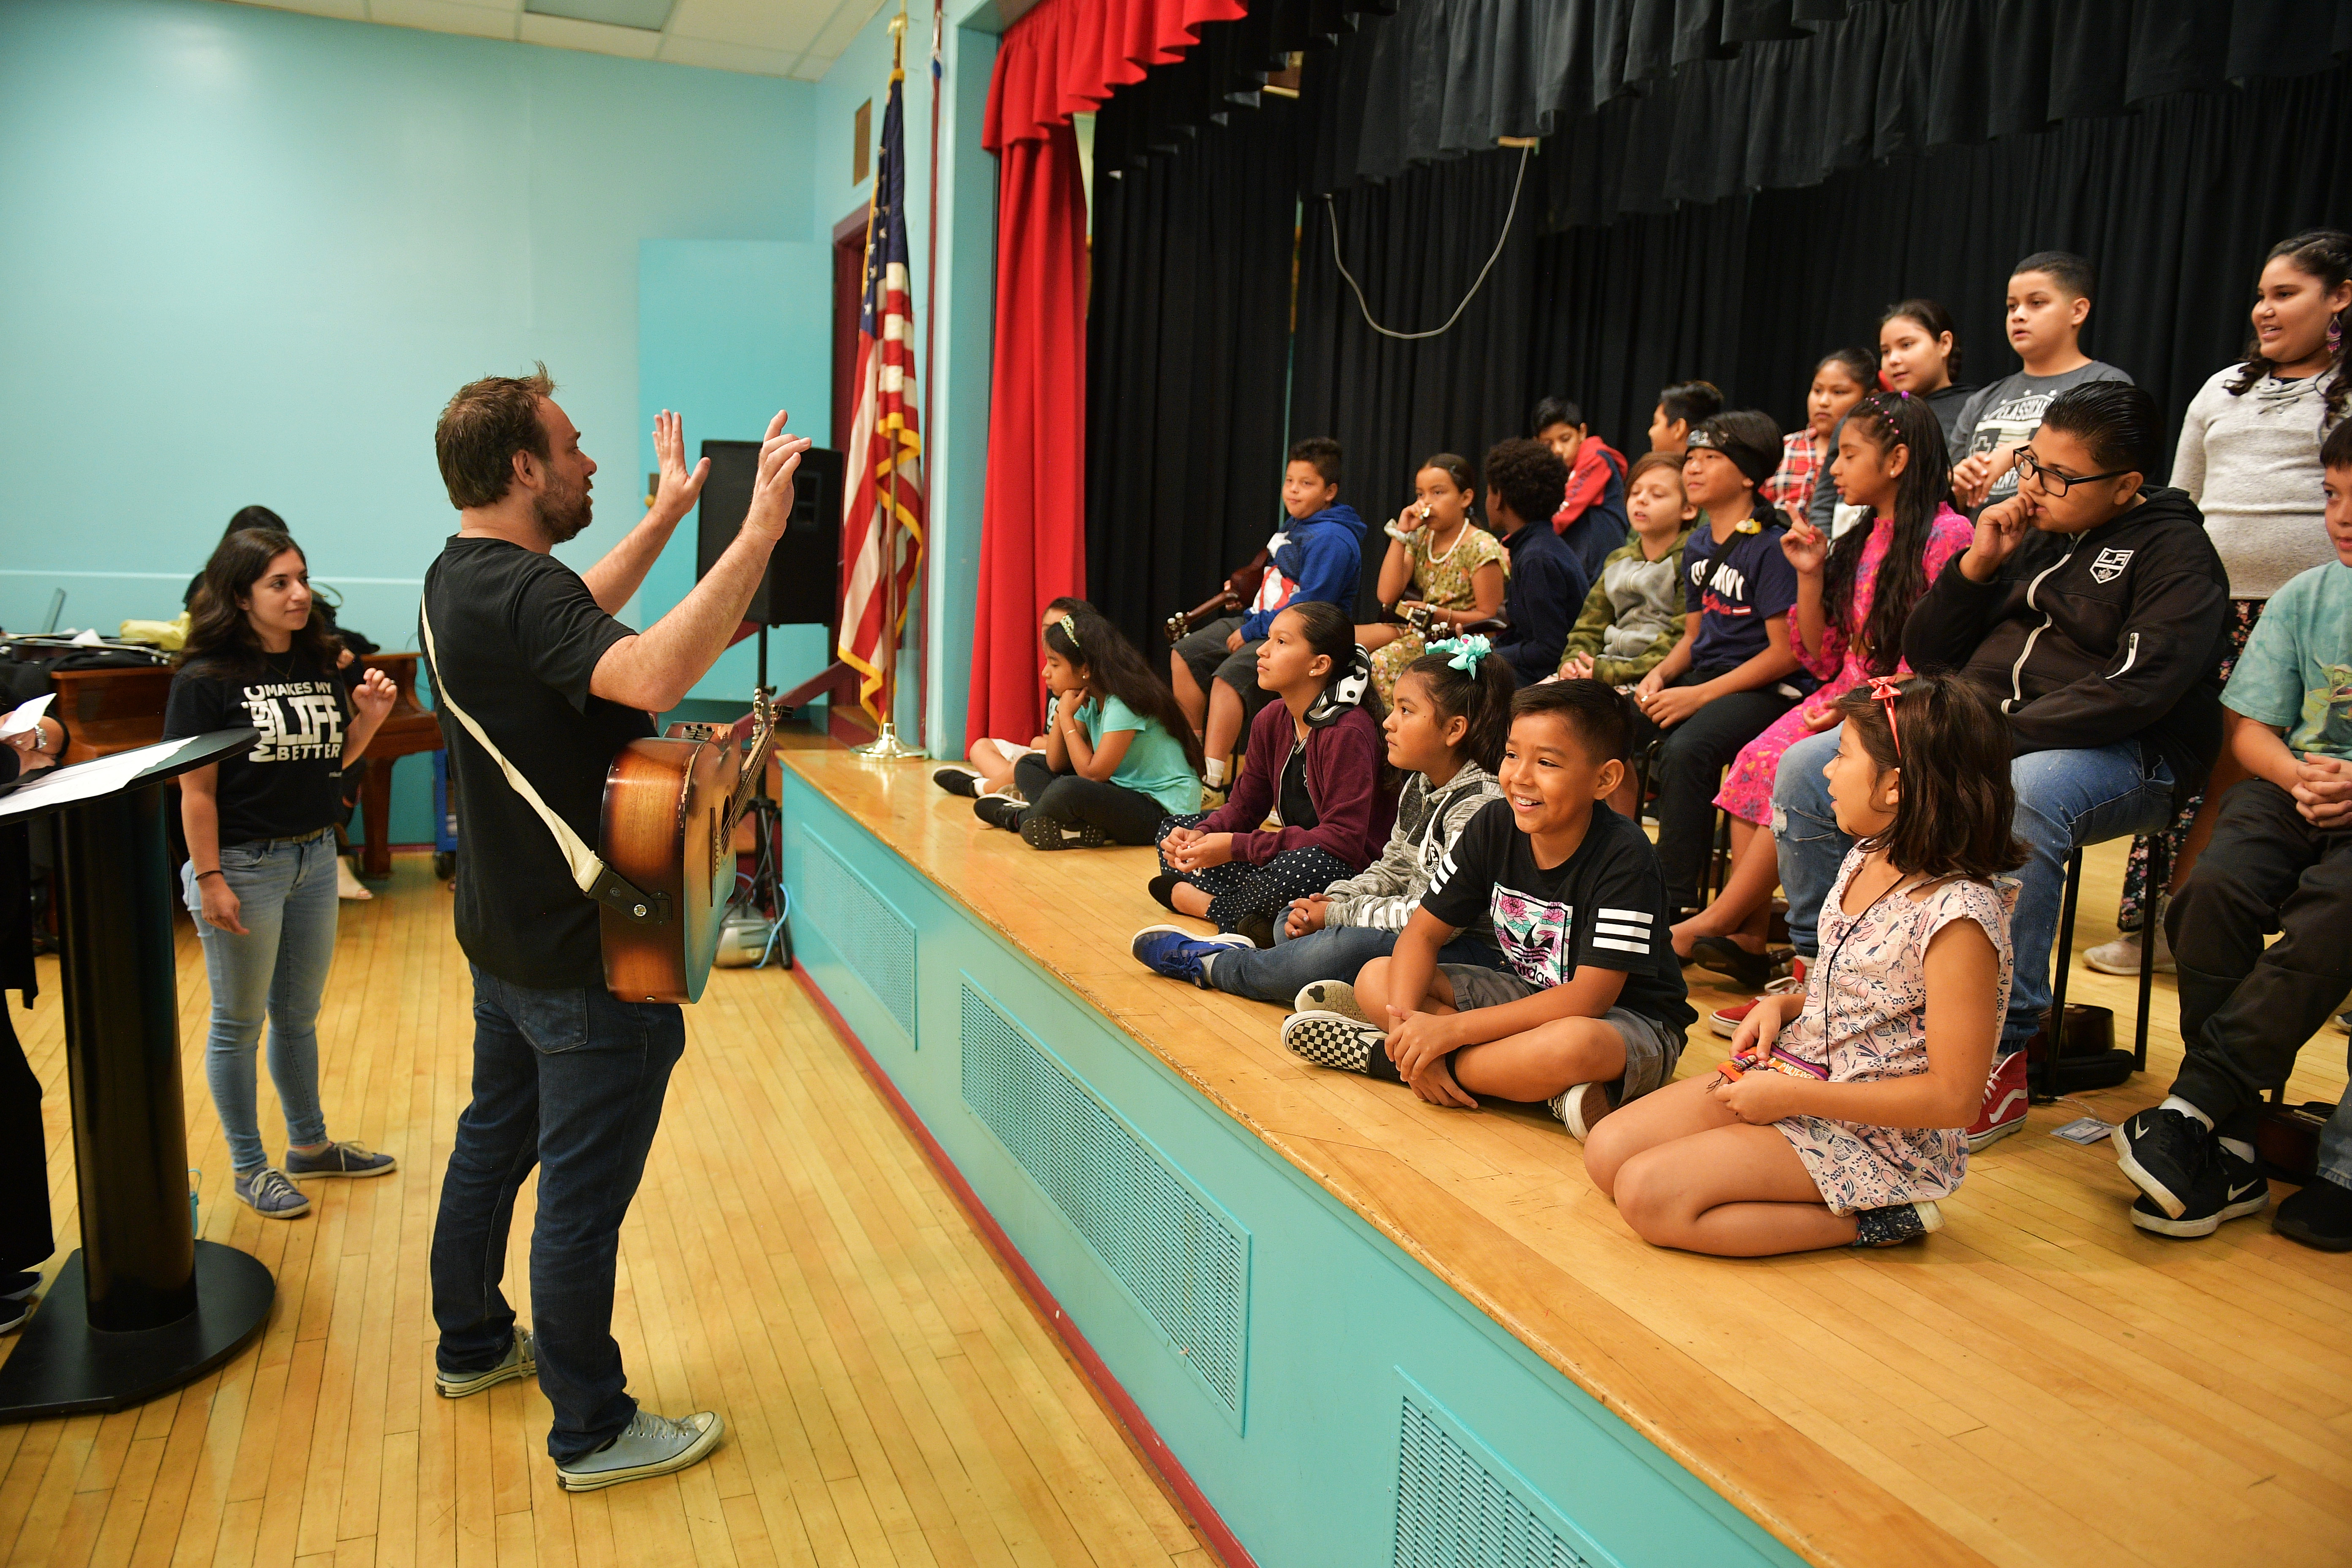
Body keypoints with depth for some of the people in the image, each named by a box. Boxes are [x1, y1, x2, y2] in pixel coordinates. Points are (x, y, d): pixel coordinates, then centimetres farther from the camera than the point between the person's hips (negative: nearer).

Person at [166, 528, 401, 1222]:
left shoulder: (318, 664, 4)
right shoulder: (207, 680, -14)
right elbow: (196, 789, -14)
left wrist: (368, 717, -7)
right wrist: (209, 881, -17)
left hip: (314, 855, 6)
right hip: (243, 863, -6)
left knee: (299, 1015, 19)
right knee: (239, 1023, 9)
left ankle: (310, 1145, 34)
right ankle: (248, 1167, 23)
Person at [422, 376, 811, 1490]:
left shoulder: (460, 576, 7)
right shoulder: (518, 594, -26)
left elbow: (581, 617, 24)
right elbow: (653, 673, -44)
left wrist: (667, 515, 24)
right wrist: (758, 531, -42)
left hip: (507, 936, 11)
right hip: (582, 959, -10)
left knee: (493, 1144, 25)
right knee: (582, 1198, 2)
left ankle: (473, 1345, 44)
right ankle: (593, 1432, 17)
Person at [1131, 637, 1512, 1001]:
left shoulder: (1479, 805, -22)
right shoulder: (1420, 785, 9)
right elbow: (1393, 870, 16)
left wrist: (1337, 915, -17)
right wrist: (1331, 900, -4)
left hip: (1472, 948, -10)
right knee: (1292, 922, 12)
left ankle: (1210, 965, -12)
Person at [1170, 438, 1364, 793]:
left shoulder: (1331, 539, -17)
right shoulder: (1297, 527, 14)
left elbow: (1310, 608, -23)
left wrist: (1251, 631, -19)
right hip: (1261, 621, 11)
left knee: (1229, 676, -32)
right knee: (1184, 654, 7)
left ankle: (1212, 777, -32)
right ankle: (1193, 754, 12)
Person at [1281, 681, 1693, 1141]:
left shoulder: (1623, 858, -25)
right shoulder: (1494, 826, -8)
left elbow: (1591, 996, -30)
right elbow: (1423, 932, -4)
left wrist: (1453, 1028, -32)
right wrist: (1405, 1022, -24)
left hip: (1633, 1021, -6)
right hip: (1529, 997, 6)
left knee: (1572, 1044, -43)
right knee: (1375, 979, -7)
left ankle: (1383, 1055, -22)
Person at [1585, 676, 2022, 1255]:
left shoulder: (1957, 916, -25)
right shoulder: (1867, 860, 3)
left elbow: (1954, 1099, -24)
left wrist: (1794, 1096, -22)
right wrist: (1783, 1006, 0)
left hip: (1877, 1135, -9)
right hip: (1795, 1072, 9)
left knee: (1648, 1195, -19)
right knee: (1607, 1152, -1)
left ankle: (1871, 1220, -5)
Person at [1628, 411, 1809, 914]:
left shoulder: (1772, 546, -12)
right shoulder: (1698, 545, 14)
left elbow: (1787, 652, -16)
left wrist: (1701, 695, -19)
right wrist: (1660, 674, 0)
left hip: (1769, 689, -8)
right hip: (1704, 677, 8)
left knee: (1685, 749, -34)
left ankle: (1676, 901, -23)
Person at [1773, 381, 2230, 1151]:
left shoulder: (2173, 551, -2)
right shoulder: (2029, 532, 15)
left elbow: (2135, 690, -17)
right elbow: (1926, 654, 15)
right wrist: (1977, 566, 0)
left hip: (2115, 754, -6)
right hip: (1976, 734, 7)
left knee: (2013, 806, -41)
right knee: (1806, 768, -10)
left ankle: (2002, 1054, -30)